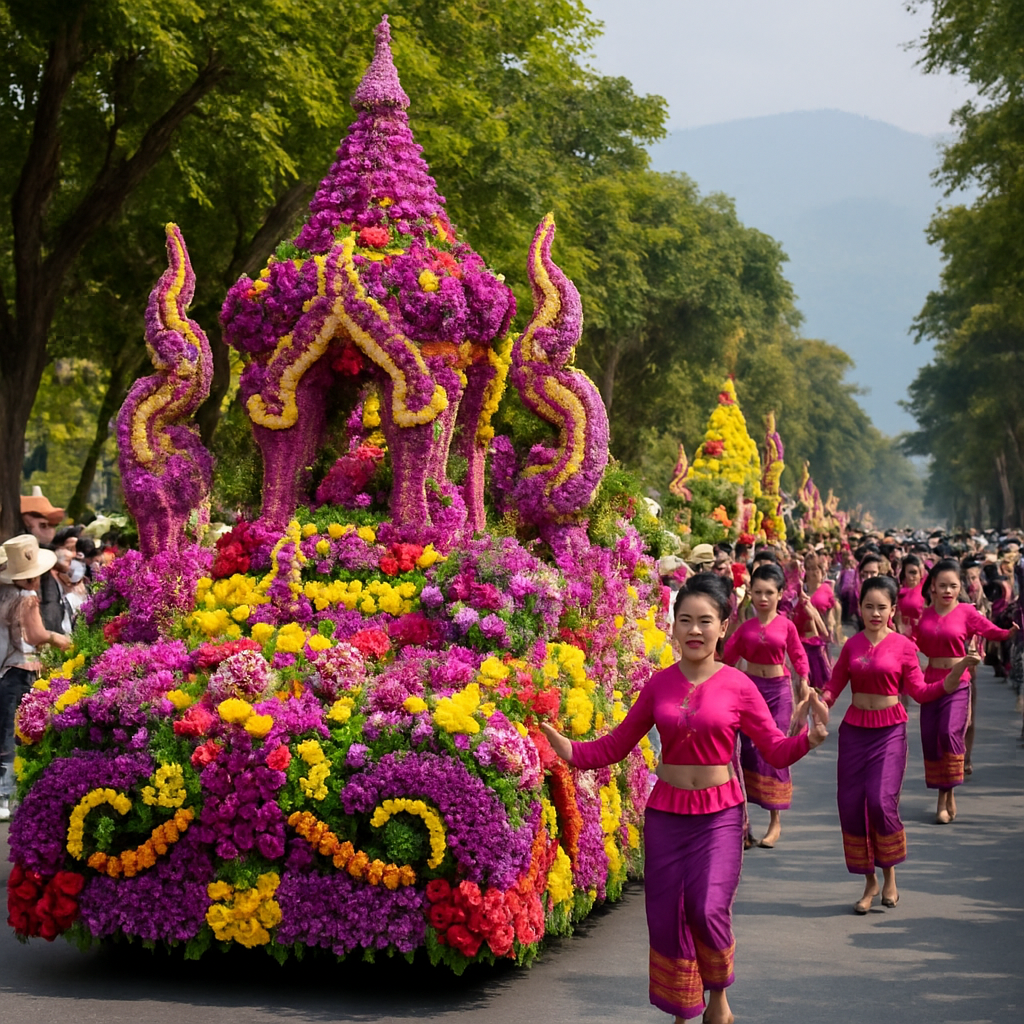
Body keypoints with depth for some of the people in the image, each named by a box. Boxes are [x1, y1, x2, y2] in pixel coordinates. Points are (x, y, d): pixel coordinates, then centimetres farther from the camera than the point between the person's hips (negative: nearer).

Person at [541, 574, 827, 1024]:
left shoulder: (737, 686, -6)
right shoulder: (658, 684, 0)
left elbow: (776, 750, -5)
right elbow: (616, 745, 4)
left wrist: (809, 738, -24)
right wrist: (569, 750, -12)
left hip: (719, 813, -3)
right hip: (665, 812, 3)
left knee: (707, 910, -14)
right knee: (666, 917, 4)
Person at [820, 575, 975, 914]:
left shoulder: (903, 645, -3)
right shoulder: (852, 645, 5)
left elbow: (921, 693, -2)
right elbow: (833, 688, 5)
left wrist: (957, 672, -11)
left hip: (889, 730, -3)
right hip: (854, 729, 3)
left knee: (882, 802, -15)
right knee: (851, 805, 1)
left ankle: (890, 875, 10)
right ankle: (870, 882, 16)